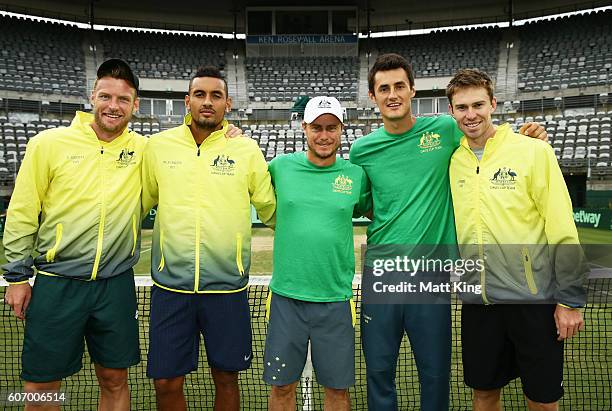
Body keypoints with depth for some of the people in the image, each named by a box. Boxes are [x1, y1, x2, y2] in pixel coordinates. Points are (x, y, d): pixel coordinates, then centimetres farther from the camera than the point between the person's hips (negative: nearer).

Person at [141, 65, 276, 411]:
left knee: (226, 378, 13)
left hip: (228, 286, 0)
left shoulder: (248, 149, -1)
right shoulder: (158, 145, 3)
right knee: (167, 383, 9)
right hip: (170, 284, 1)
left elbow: (272, 209, 8)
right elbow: (140, 204, 15)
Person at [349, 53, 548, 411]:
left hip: (430, 272, -1)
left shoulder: (445, 129, -2)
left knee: (435, 372, 14)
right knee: (379, 370, 14)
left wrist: (528, 136, -3)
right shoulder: (362, 149, 2)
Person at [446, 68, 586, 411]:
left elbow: (563, 228, -8)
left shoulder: (534, 151, -7)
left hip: (534, 300, -3)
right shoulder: (452, 160, 3)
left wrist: (571, 299, -8)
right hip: (478, 302, 3)